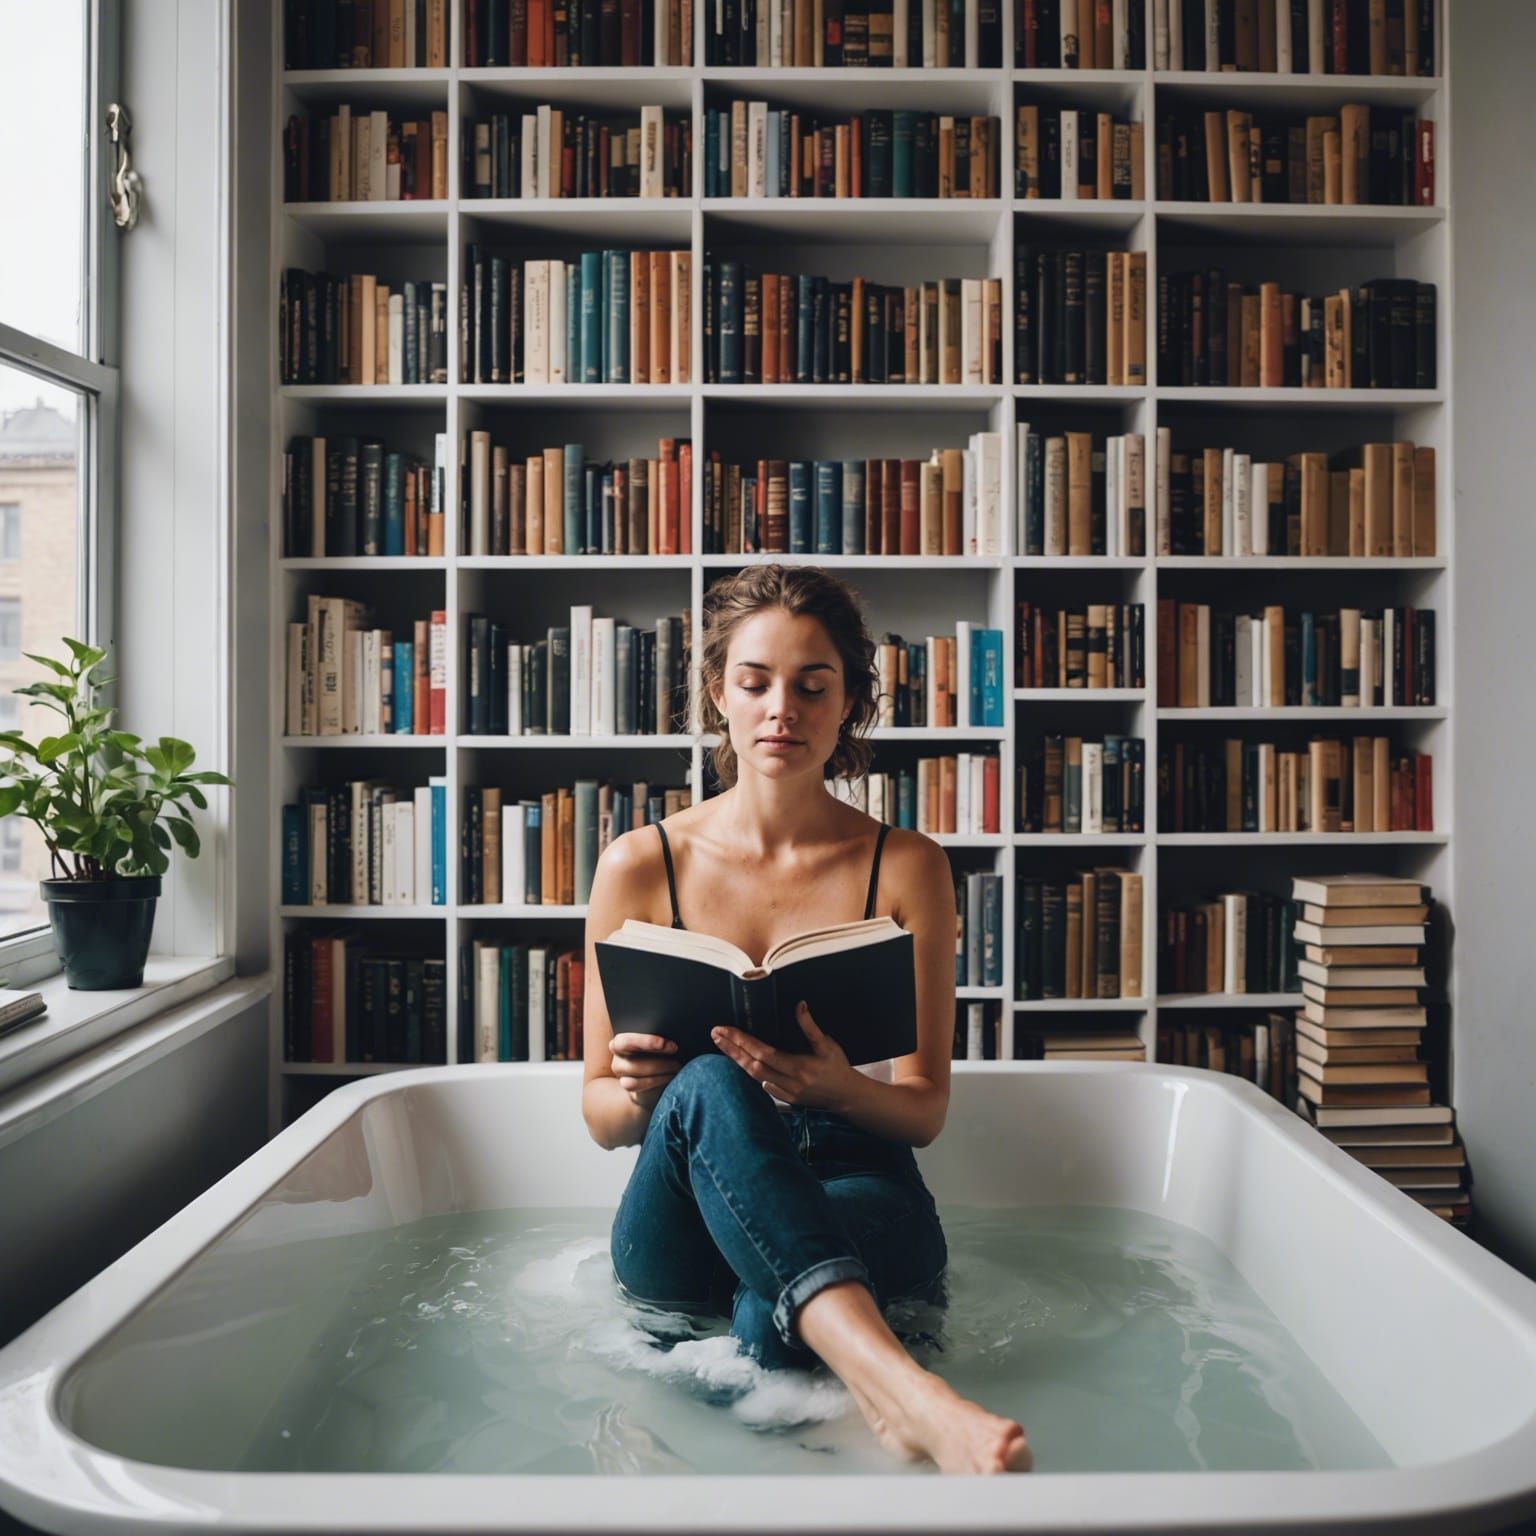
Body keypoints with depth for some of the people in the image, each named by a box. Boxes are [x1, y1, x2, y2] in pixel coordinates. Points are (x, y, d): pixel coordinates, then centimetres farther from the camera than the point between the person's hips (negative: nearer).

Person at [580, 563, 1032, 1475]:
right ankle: (902, 1389, -44)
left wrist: (840, 1089, -22)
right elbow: (601, 1117, 6)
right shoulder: (640, 867, 3)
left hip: (861, 1204, -1)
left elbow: (925, 1109, 2)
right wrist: (637, 1095, -20)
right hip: (683, 1239, 2)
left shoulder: (907, 867, 3)